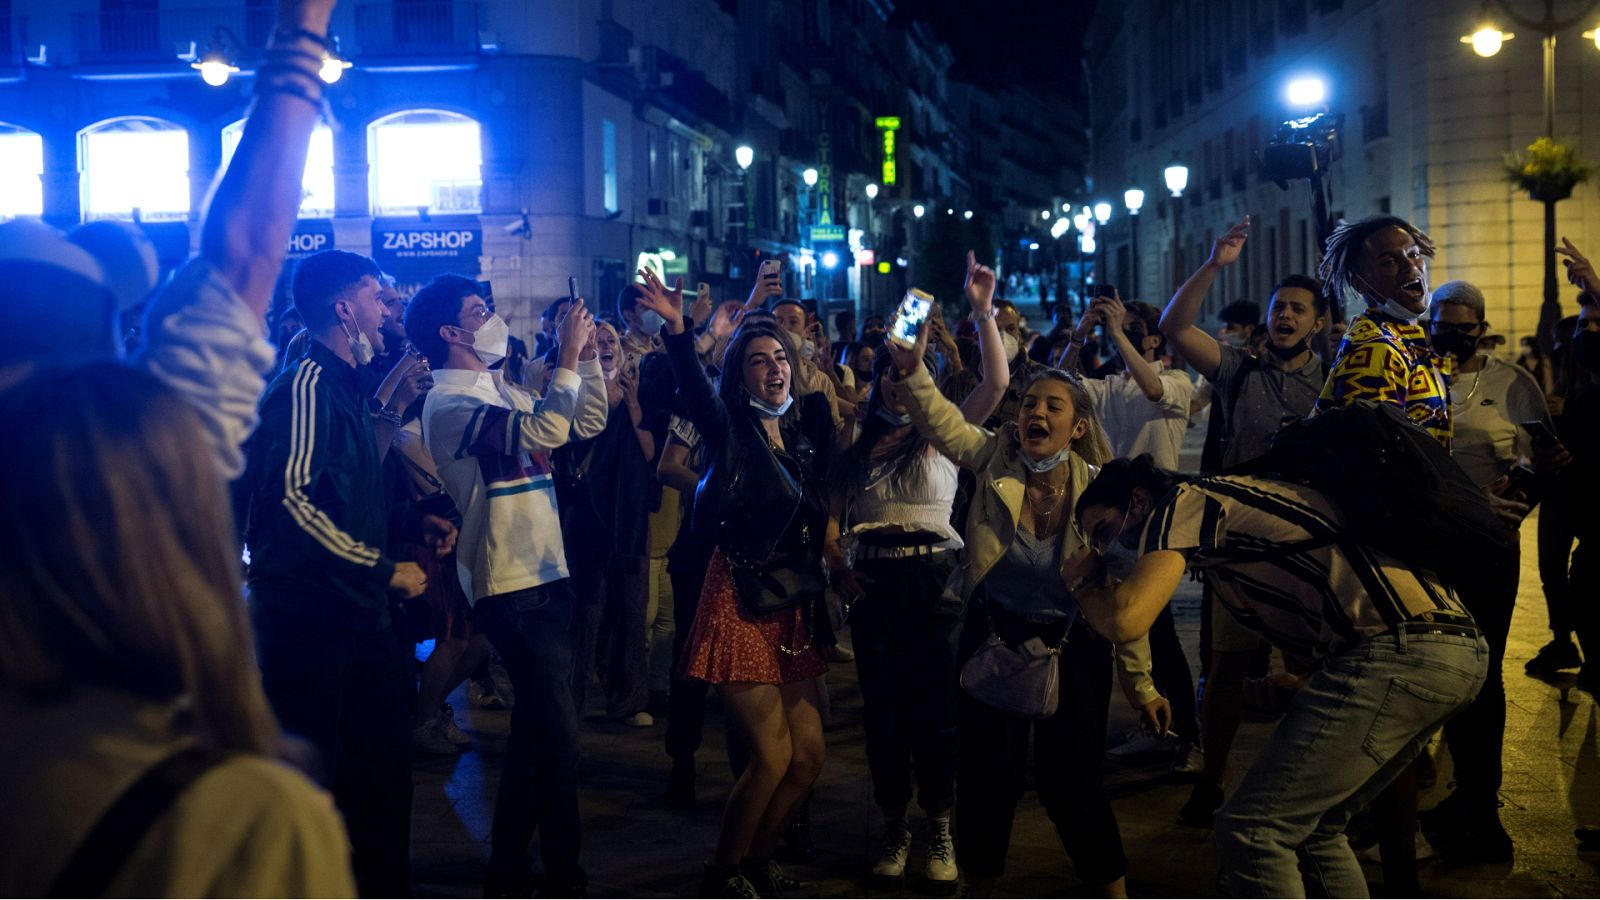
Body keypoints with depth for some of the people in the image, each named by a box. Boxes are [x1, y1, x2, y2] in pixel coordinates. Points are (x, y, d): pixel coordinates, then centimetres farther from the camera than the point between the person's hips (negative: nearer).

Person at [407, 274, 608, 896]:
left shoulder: (501, 390, 14)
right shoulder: (448, 403, -13)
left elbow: (587, 422, 16)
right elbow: (544, 432, -25)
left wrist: (588, 354, 7)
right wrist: (568, 357, -18)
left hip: (544, 574, 9)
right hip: (511, 586, -9)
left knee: (534, 727, 16)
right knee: (557, 734, -6)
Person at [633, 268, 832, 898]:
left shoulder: (802, 433, 10)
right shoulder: (730, 432, -6)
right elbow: (693, 389, -27)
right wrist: (676, 330, -42)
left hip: (792, 608, 6)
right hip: (740, 603, -6)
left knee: (808, 756, 6)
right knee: (773, 755, -9)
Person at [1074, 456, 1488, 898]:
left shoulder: (1186, 502, 2)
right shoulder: (1234, 507, 28)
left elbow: (1125, 620, -12)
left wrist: (1082, 583, 10)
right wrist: (1302, 689, 16)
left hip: (1398, 651, -10)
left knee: (1249, 830, -4)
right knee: (1310, 828, 21)